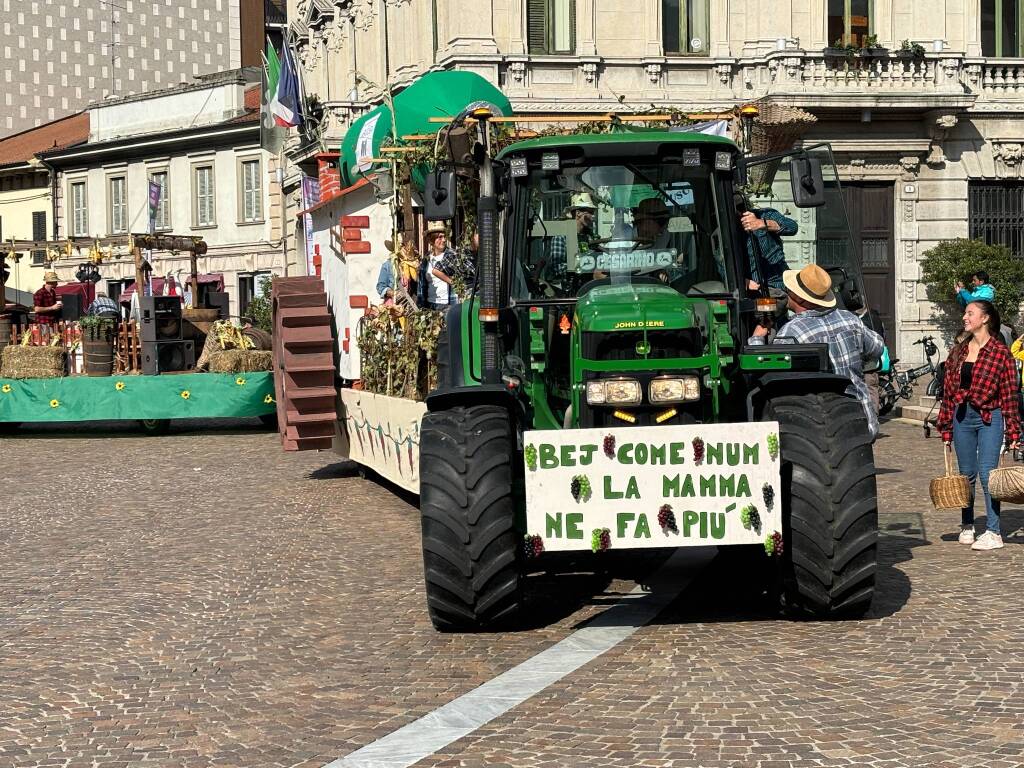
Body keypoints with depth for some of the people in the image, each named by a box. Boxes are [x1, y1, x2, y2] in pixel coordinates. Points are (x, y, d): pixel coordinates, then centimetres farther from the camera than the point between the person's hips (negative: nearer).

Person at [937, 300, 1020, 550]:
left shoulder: (1000, 352, -6)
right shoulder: (958, 351, 8)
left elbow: (1009, 393, -5)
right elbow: (948, 389, 10)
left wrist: (1013, 431, -7)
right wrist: (946, 427, 9)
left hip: (990, 418, -4)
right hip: (962, 417, 5)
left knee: (987, 473, -9)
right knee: (967, 474, 10)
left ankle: (993, 532, -5)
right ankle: (967, 525, 24)